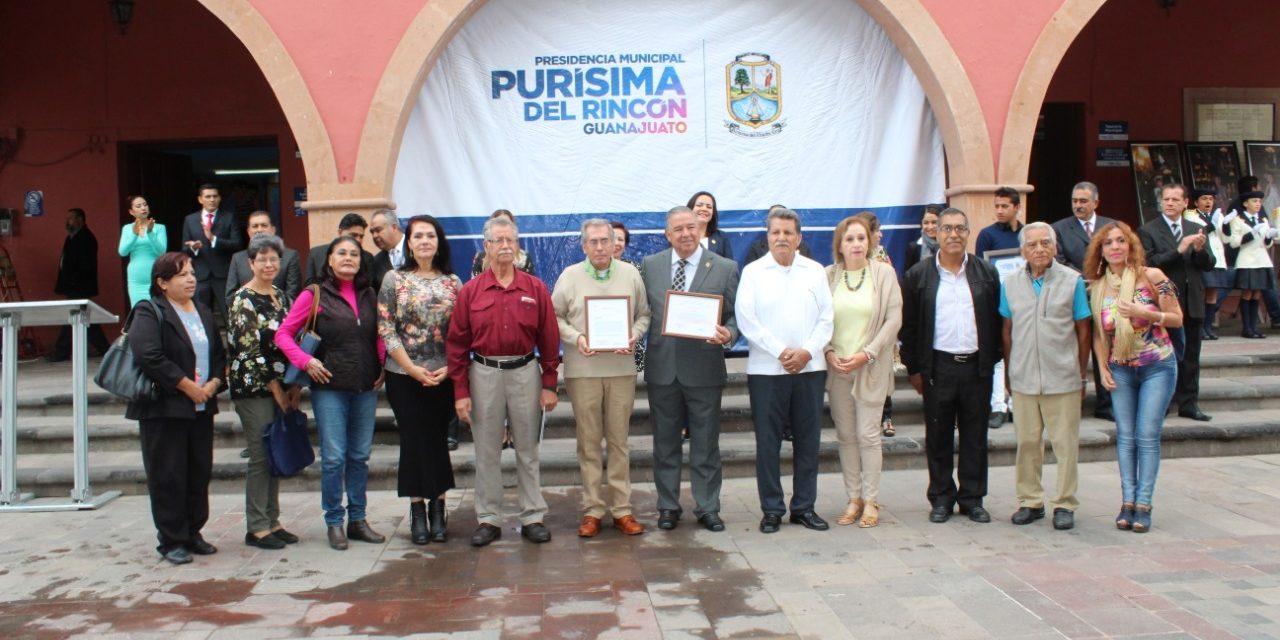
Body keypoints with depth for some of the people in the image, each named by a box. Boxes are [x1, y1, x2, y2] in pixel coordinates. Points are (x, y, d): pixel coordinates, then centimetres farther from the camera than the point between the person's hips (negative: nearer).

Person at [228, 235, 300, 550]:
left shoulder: (281, 296, 12)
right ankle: (257, 528, 4)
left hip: (280, 387, 7)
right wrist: (274, 387, -11)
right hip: (254, 387, -7)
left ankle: (272, 521, 19)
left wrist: (294, 385, 5)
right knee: (260, 456, -4)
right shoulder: (243, 299, -8)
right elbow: (248, 348, -13)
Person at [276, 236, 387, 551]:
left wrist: (383, 366, 6)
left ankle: (357, 519, 19)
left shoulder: (369, 296, 11)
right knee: (333, 457, -3)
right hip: (330, 386, -4)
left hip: (366, 387, 4)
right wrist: (306, 361, -12)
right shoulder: (315, 295, -1)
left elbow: (379, 336, 20)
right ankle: (334, 522, 10)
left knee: (360, 456, 9)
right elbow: (283, 334, -1)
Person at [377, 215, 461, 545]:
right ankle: (418, 511, 11)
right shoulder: (394, 280, 1)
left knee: (437, 440, 5)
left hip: (443, 376, 1)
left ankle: (437, 508, 15)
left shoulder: (452, 282, 6)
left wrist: (449, 368, -8)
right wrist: (413, 368, -11)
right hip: (404, 375, -1)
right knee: (414, 440, 1)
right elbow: (386, 329, -4)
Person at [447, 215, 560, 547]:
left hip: (525, 372, 0)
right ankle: (489, 519, 17)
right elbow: (457, 344, 1)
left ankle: (533, 517, 17)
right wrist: (460, 392, -3)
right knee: (487, 451, 7)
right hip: (484, 374, 0)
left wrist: (549, 385, -1)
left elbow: (549, 339, 2)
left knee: (527, 448, 9)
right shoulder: (470, 291, 0)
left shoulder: (536, 289, 1)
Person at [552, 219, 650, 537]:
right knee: (589, 441, 5)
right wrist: (576, 338, -13)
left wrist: (634, 337, -8)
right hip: (582, 370, -1)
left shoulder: (630, 274, 5)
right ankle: (592, 510, 13)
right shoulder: (569, 276, 0)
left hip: (622, 368, 1)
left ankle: (621, 509, 14)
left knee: (619, 440, 7)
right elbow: (555, 317, 3)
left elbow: (644, 314, 10)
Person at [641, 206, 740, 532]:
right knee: (665, 443, 11)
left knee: (706, 444, 7)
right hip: (662, 367, 2)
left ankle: (707, 508, 19)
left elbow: (735, 316, 0)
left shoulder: (725, 268, -1)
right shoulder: (650, 266, 5)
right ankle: (668, 506, 24)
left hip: (704, 368, -2)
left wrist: (728, 334, -20)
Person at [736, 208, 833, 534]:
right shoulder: (753, 272, 1)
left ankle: (804, 506, 17)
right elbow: (746, 319, -6)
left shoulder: (815, 271, 8)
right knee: (768, 440, 1)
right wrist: (781, 352, -12)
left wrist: (807, 351, -10)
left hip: (810, 368, 2)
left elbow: (826, 317, 4)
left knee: (808, 438, 7)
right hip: (766, 369, -2)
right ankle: (771, 509, 10)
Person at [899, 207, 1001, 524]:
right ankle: (941, 498, 16)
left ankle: (972, 498, 18)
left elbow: (997, 320, 8)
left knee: (975, 436, 7)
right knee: (938, 436, 6)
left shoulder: (986, 273, 6)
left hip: (977, 366, 1)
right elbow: (907, 325, 2)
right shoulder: (918, 275, 2)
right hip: (938, 367, -1)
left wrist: (992, 361, 2)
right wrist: (914, 368, -1)